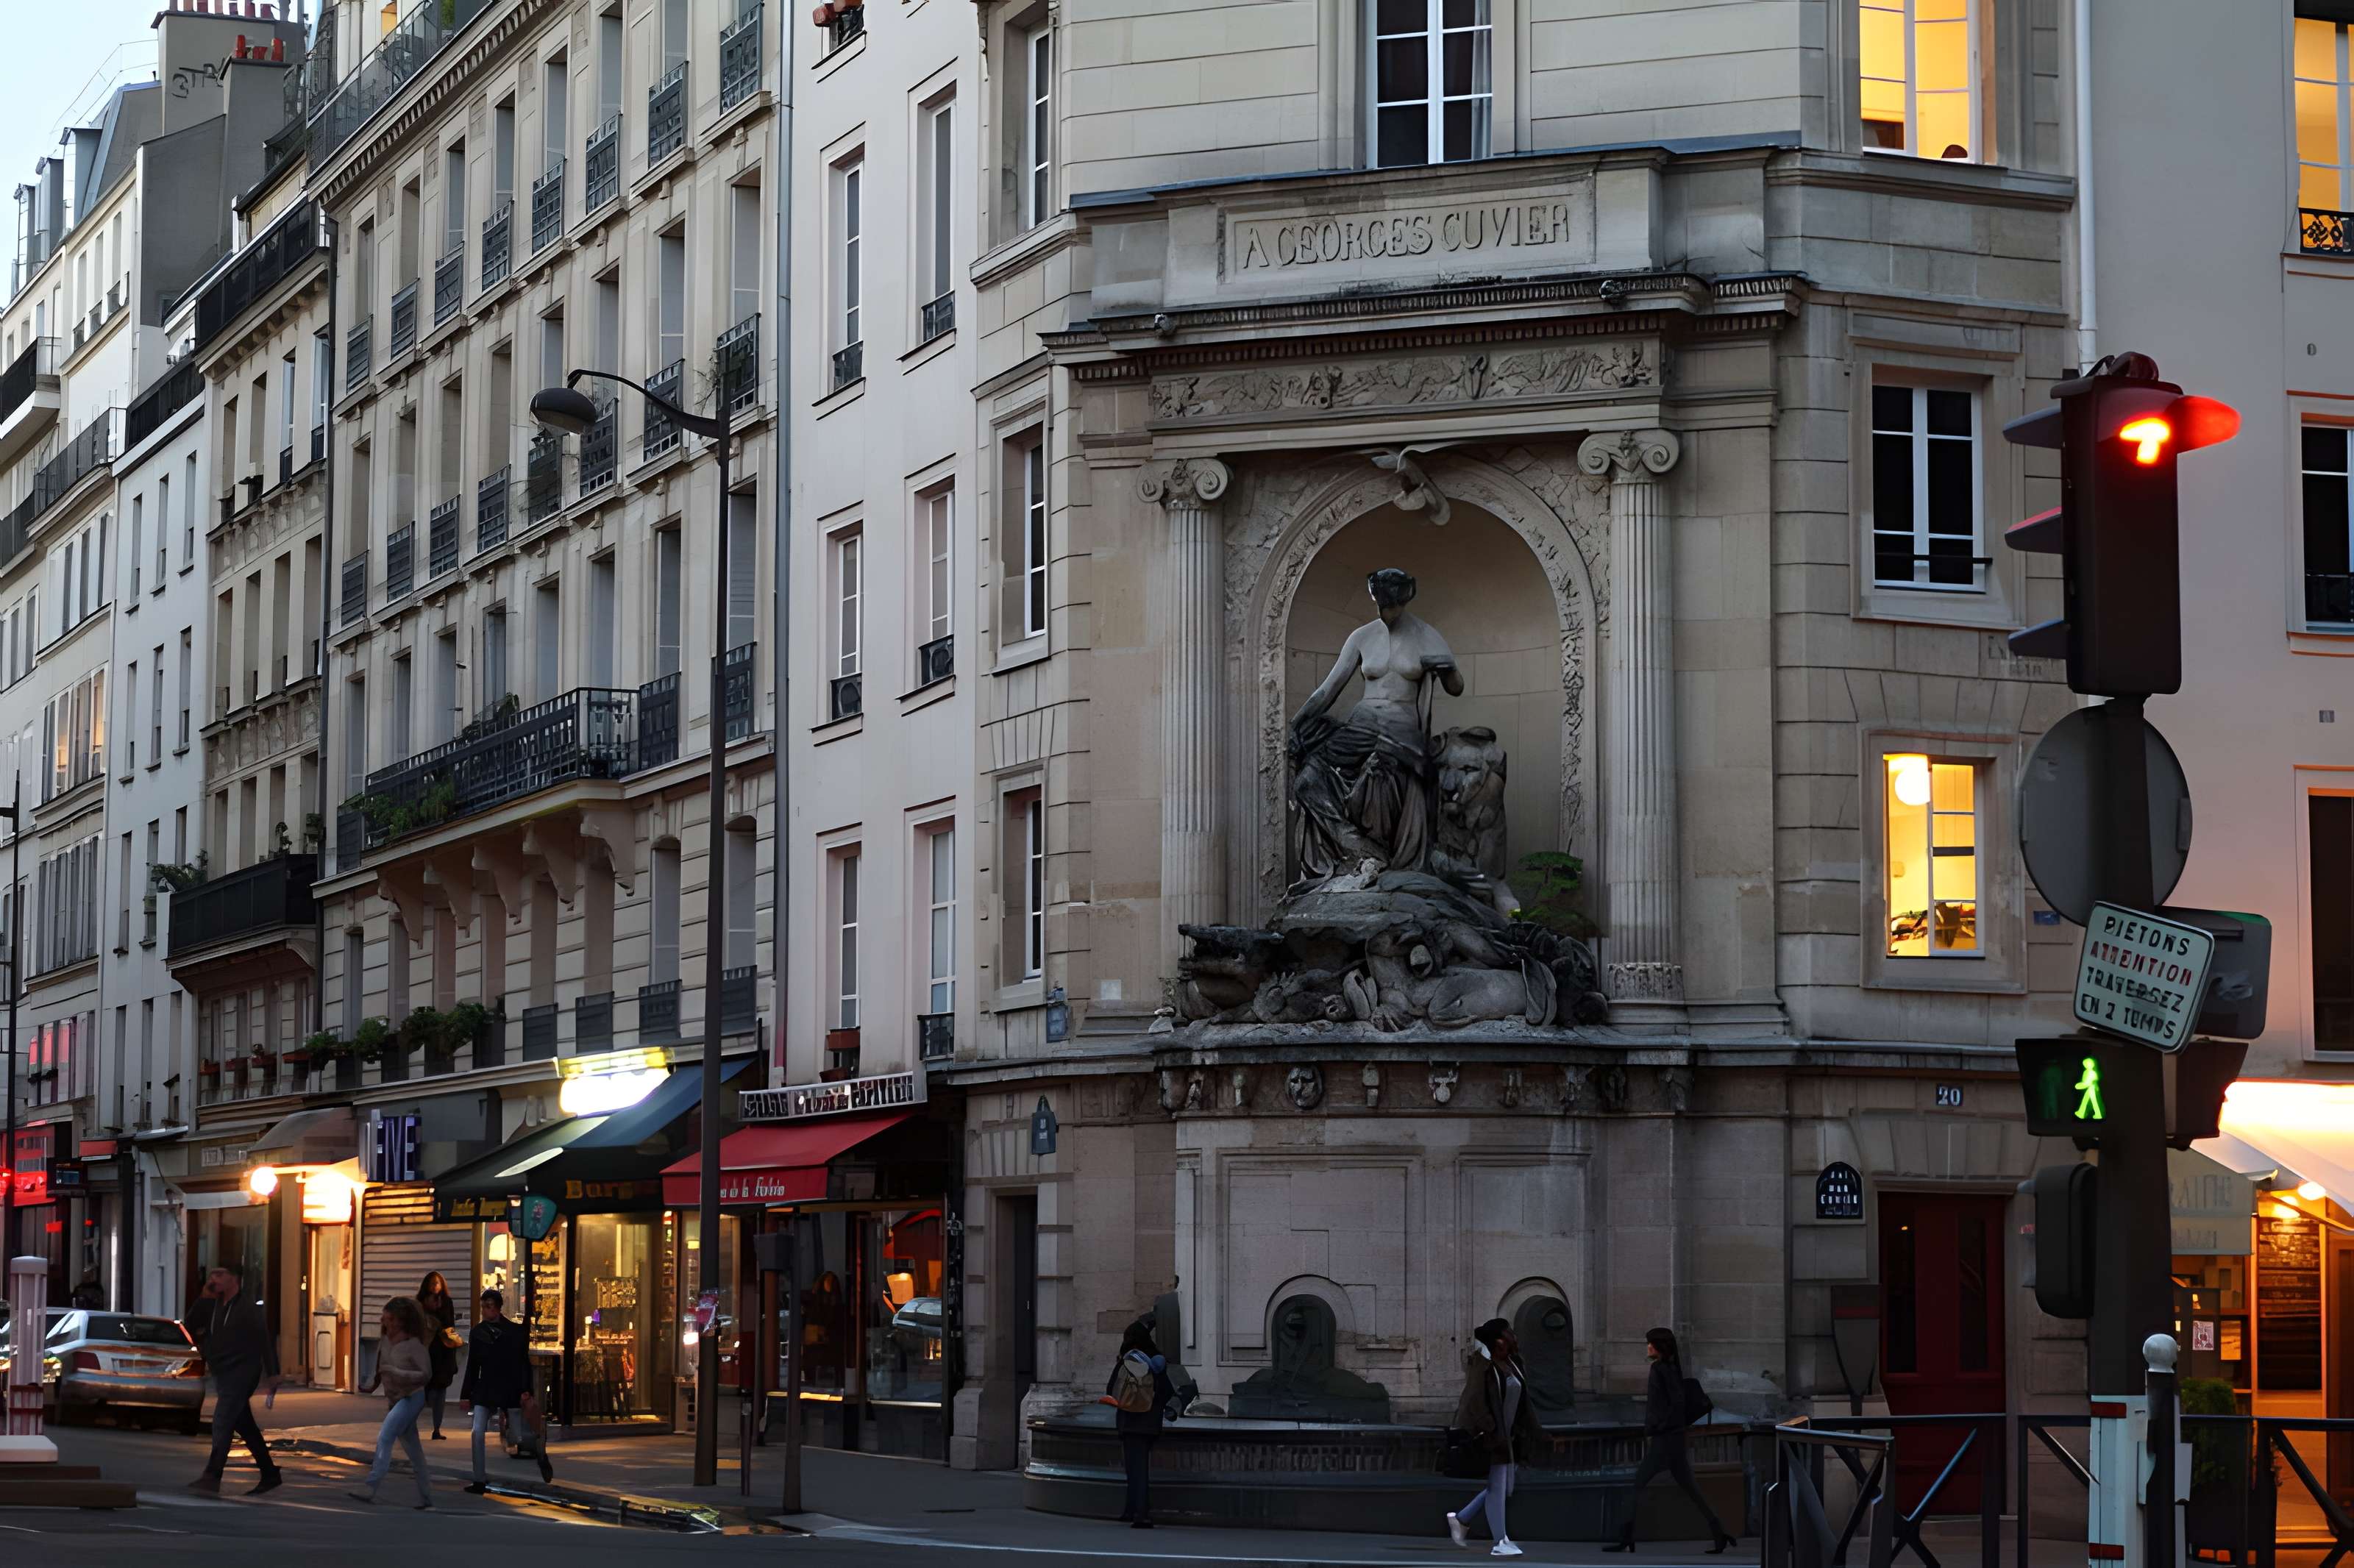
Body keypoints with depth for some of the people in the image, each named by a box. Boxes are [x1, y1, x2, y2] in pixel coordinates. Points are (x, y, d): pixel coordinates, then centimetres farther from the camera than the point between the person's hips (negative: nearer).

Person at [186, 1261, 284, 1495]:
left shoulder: (249, 1308, -8)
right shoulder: (213, 1305, 13)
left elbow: (265, 1340, -8)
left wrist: (271, 1374, -10)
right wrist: (204, 1297, -1)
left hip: (241, 1373, -8)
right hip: (222, 1375, 8)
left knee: (222, 1423, -17)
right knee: (245, 1427, 12)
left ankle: (212, 1477, -23)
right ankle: (270, 1474, 20)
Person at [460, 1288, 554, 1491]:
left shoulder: (516, 1332, -4)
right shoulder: (477, 1333, 4)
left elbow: (524, 1363, -2)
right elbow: (472, 1367, 10)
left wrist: (526, 1390, -9)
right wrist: (466, 1395, 10)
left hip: (510, 1390, -3)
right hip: (485, 1389, 3)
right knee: (477, 1433, -11)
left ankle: (541, 1455, 37)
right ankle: (480, 1480, -5)